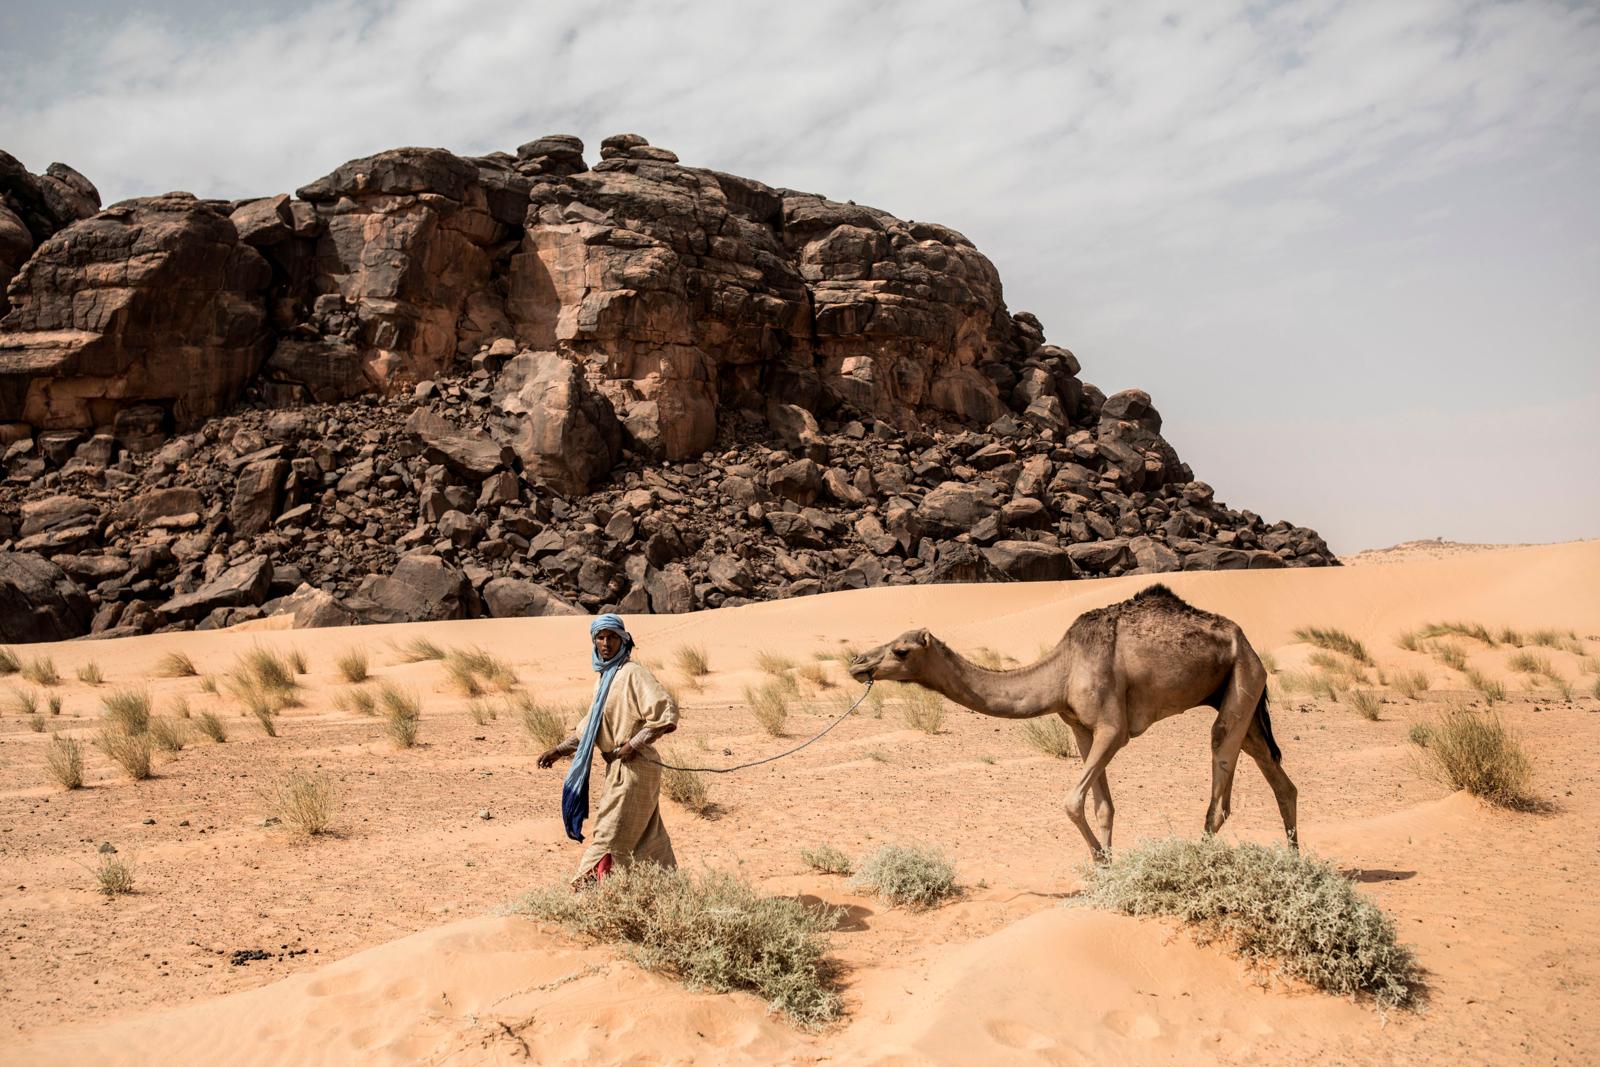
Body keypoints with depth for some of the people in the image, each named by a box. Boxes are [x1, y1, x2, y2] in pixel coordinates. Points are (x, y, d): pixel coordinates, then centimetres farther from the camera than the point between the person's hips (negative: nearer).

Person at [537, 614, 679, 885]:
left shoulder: (633, 673, -15)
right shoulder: (605, 676, 14)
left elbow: (666, 711, -22)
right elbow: (590, 723, 25)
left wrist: (634, 745, -20)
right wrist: (560, 750, 18)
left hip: (633, 767, -9)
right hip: (618, 767, 9)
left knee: (610, 834, -4)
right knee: (645, 836, 15)